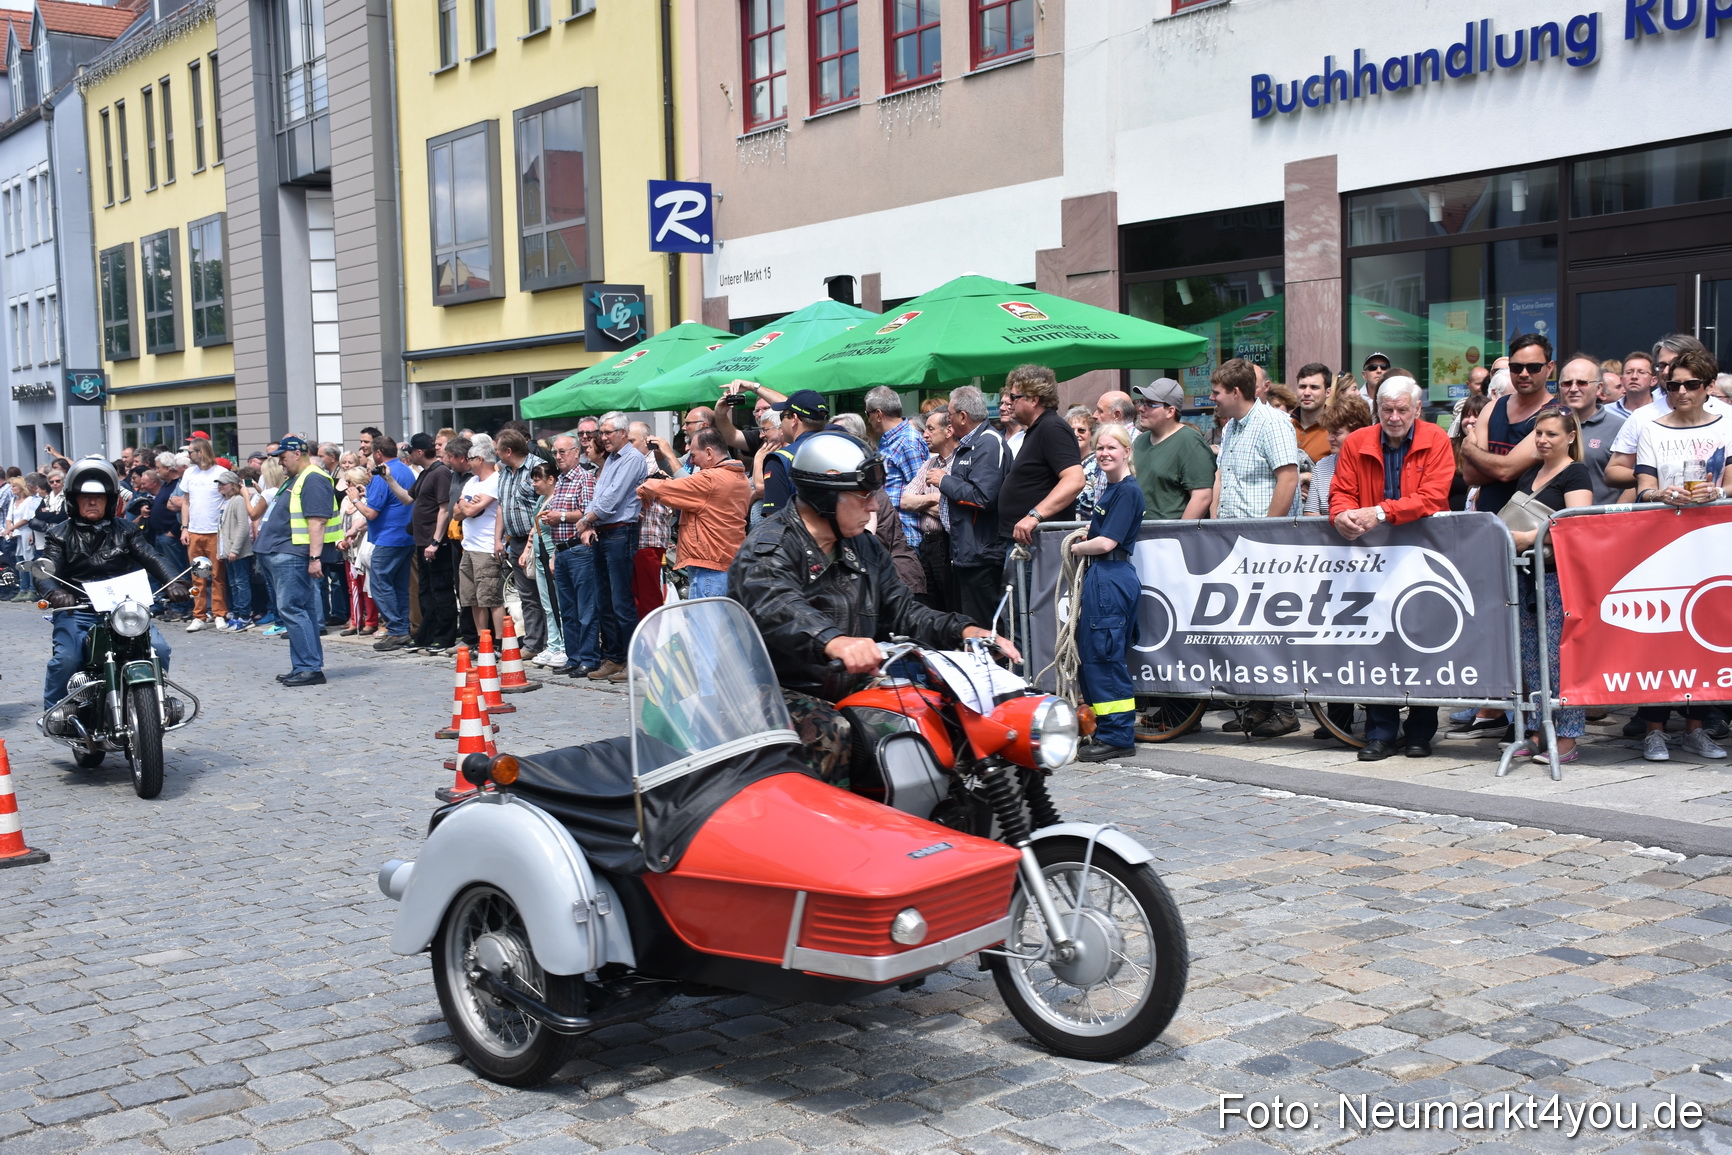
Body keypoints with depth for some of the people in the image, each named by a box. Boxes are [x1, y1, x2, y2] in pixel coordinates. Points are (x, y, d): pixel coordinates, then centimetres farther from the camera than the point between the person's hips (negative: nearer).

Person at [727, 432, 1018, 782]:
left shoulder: (865, 549, 18)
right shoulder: (767, 550, -11)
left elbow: (900, 609, 19)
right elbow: (780, 610, -32)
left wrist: (964, 630, 0)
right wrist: (835, 642, -53)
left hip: (853, 688, 8)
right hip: (788, 691, -7)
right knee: (833, 738, -36)